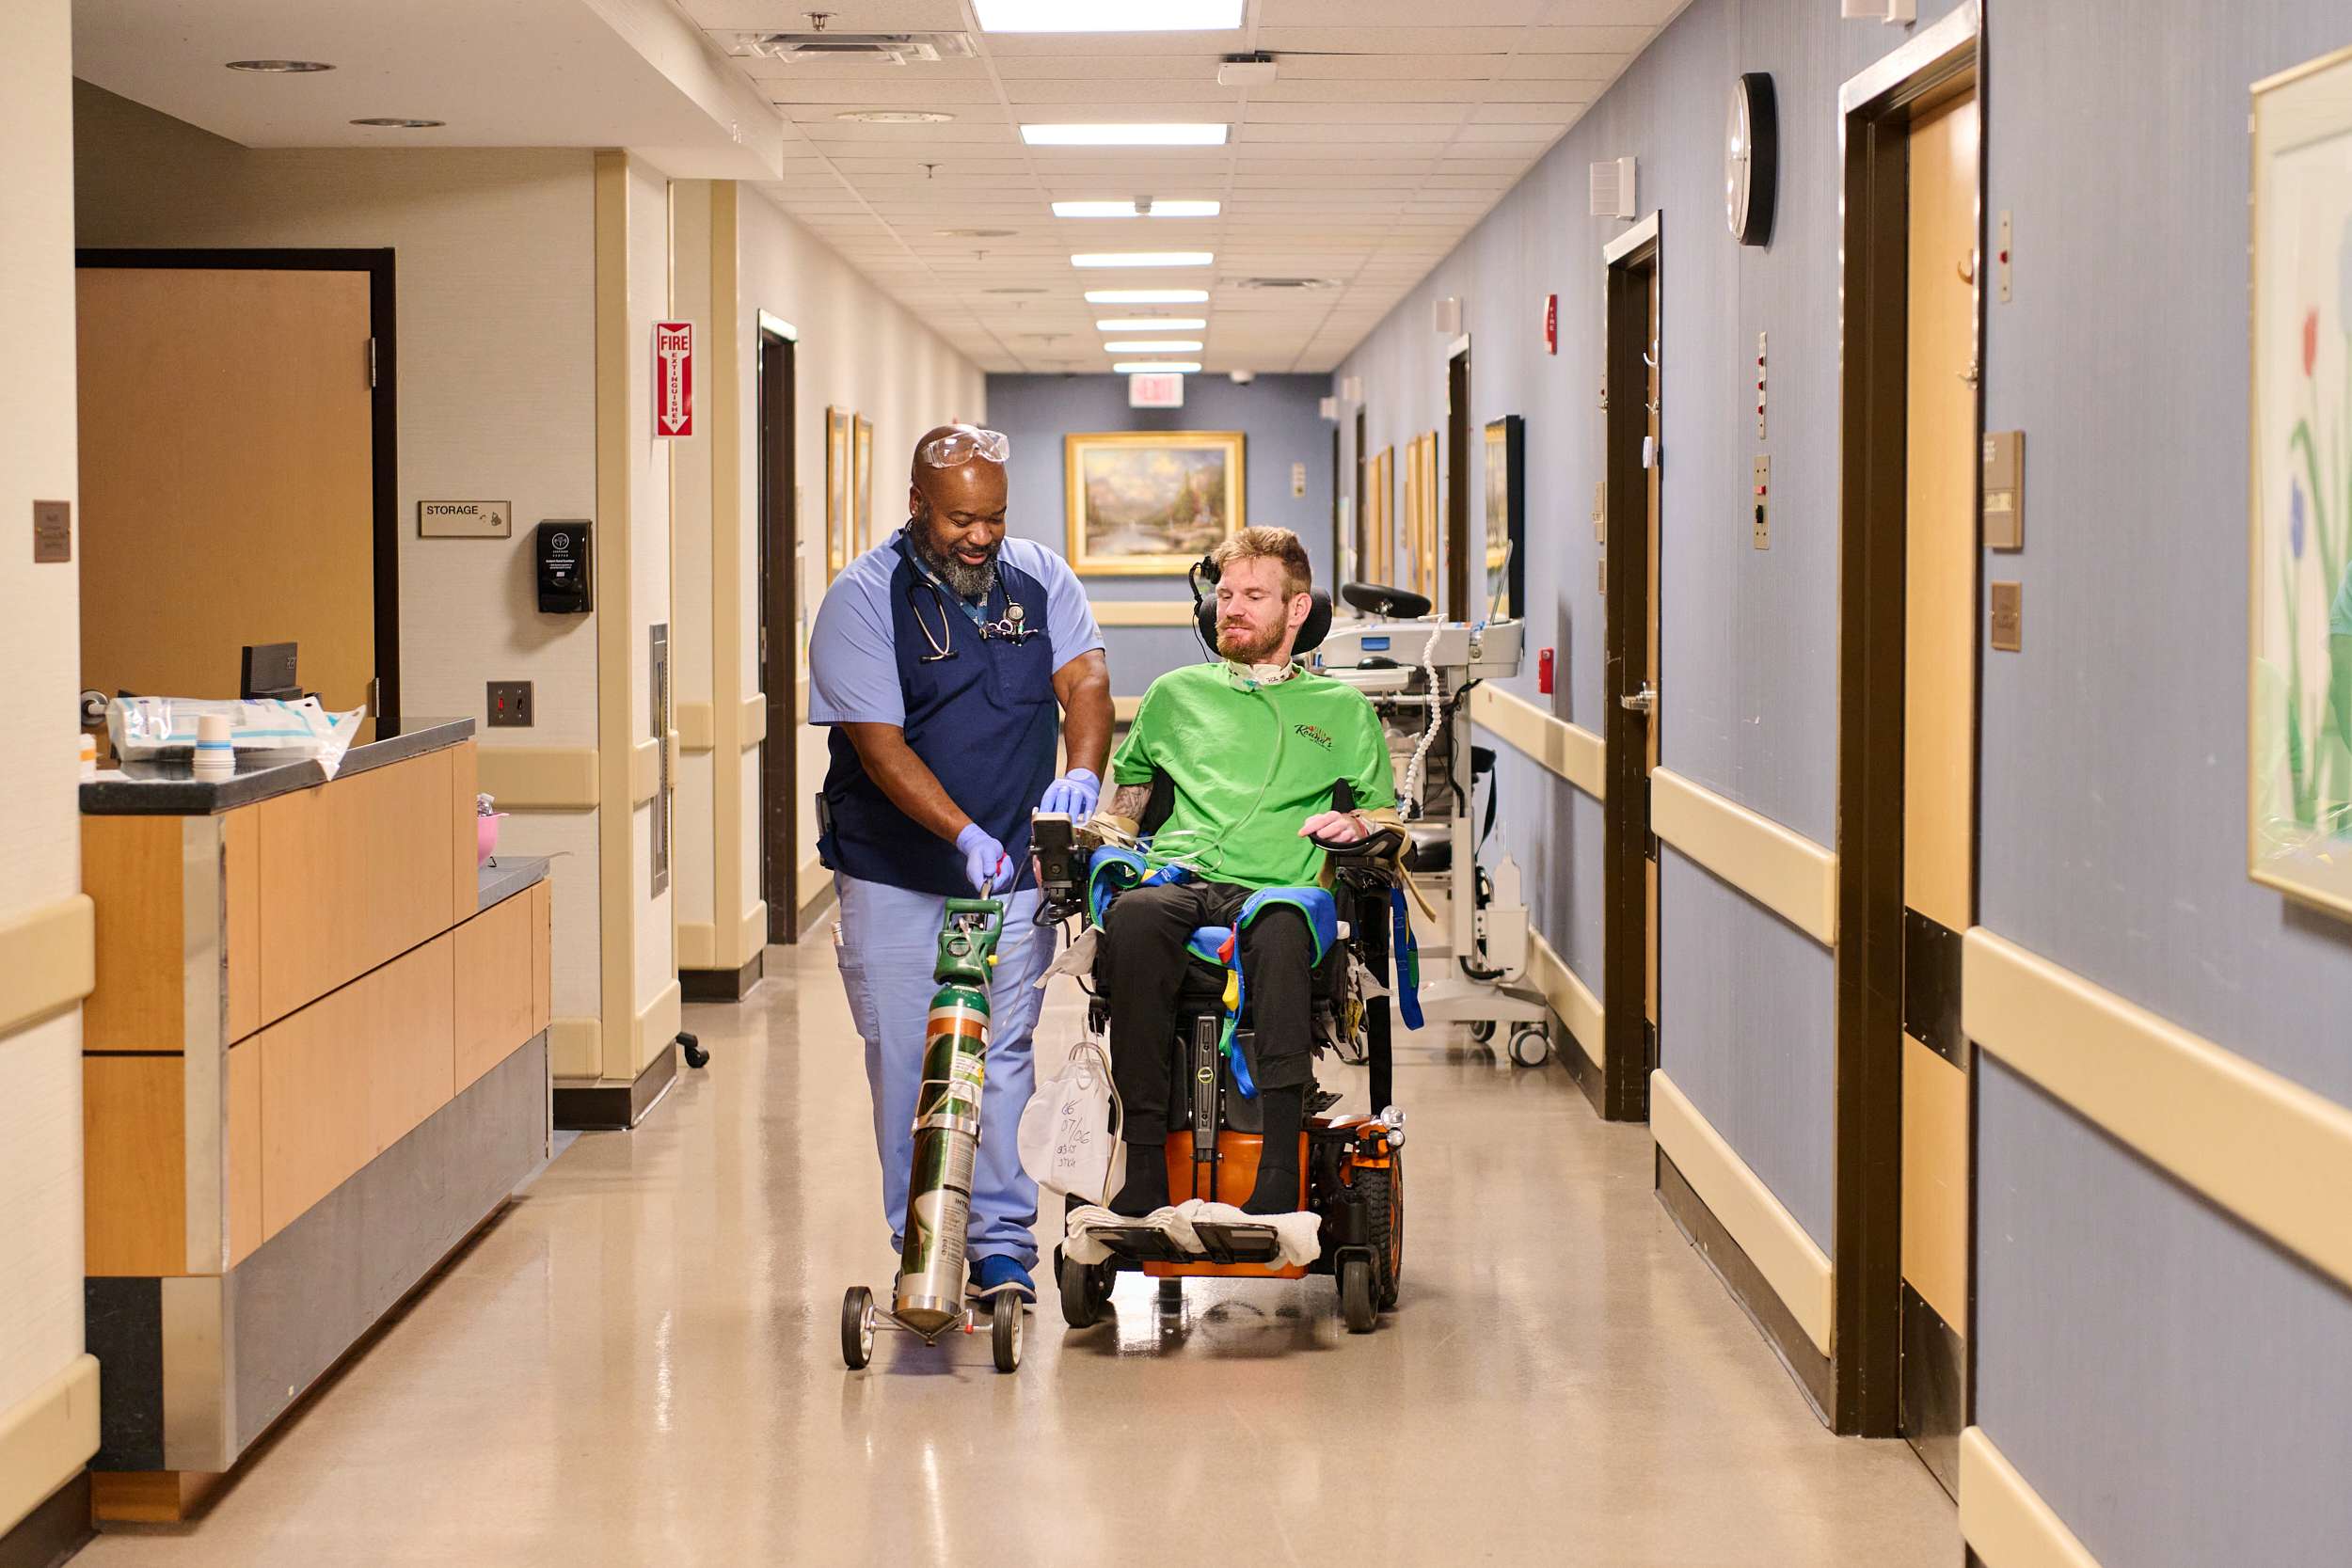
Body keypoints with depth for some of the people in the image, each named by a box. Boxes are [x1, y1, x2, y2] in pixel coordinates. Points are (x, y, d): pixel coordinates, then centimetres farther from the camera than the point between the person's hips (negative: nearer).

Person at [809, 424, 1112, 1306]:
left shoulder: (1039, 577, 3)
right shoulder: (864, 597, -9)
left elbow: (1085, 680, -7)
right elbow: (879, 744, -16)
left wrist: (1081, 772, -28)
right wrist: (964, 834, -28)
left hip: (1012, 869, 2)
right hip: (896, 875, -2)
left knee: (1001, 1056, 1)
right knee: (906, 1063, 1)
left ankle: (1000, 1242, 8)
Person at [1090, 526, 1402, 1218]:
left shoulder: (1342, 707, 25)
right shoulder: (1178, 693, 29)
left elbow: (1385, 815, 23)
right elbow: (1125, 801, 34)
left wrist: (1357, 824, -1)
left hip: (1273, 892, -1)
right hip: (1176, 882, 2)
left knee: (1281, 928, -42)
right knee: (1132, 918, -38)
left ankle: (1280, 1171, -48)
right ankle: (1145, 1164, -40)